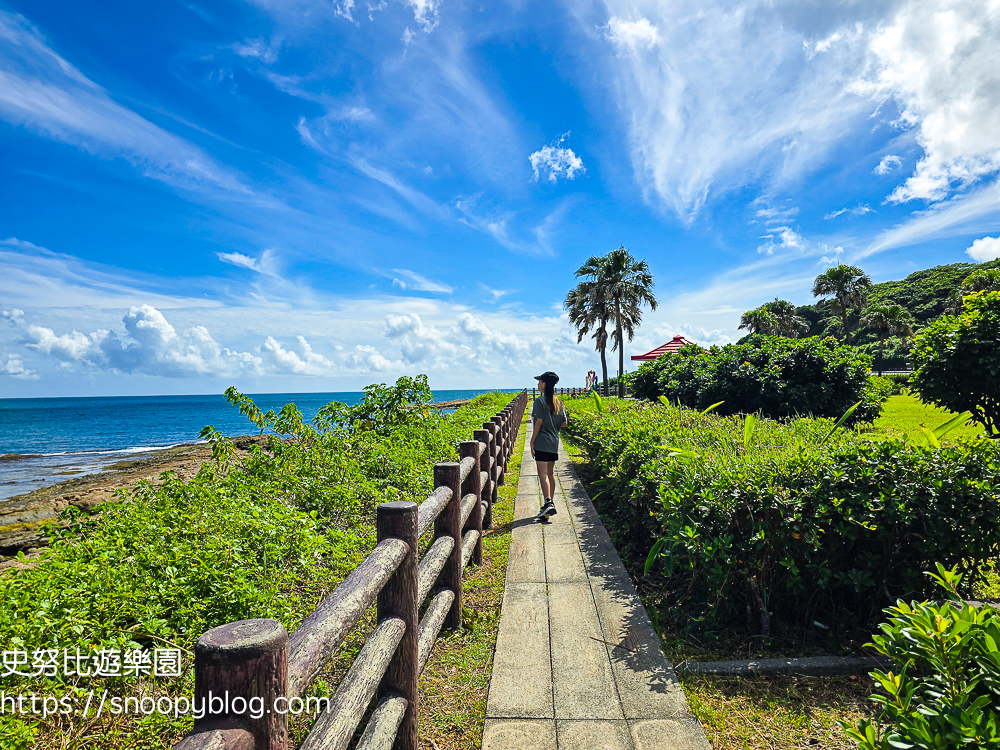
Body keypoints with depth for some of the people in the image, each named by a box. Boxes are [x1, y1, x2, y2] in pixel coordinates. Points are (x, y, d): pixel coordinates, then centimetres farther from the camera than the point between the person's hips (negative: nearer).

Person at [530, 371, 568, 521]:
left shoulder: (540, 401, -11)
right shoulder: (558, 402, 10)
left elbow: (538, 422, -15)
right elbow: (564, 423, 10)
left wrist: (532, 442, -9)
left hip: (542, 442, -7)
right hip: (554, 442, 7)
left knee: (543, 473, -10)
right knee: (550, 473, 15)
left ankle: (548, 503, -20)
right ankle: (551, 502, 22)